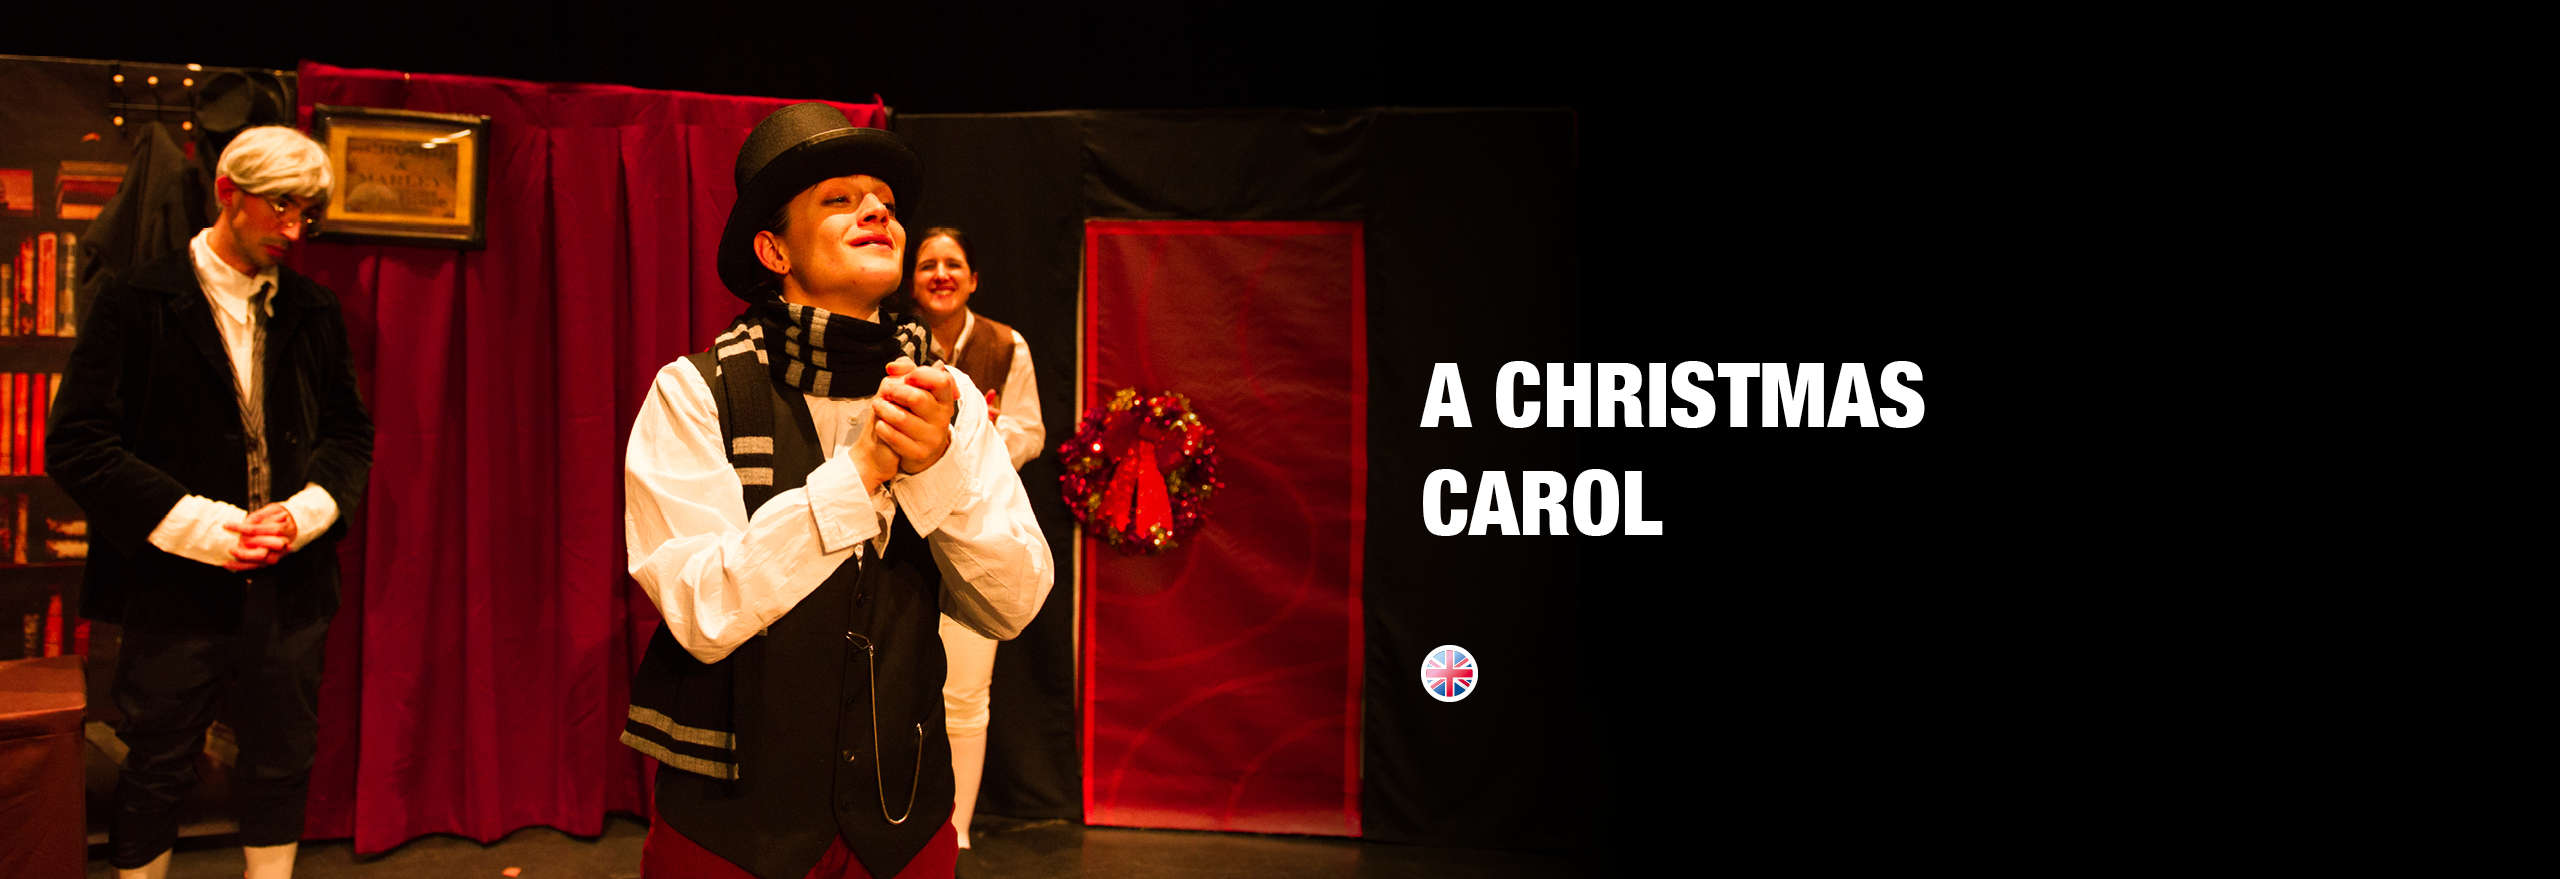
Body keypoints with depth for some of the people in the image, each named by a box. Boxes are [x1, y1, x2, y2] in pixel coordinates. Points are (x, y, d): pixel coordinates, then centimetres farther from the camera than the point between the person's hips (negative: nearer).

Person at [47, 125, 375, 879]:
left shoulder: (313, 311, 7)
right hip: (174, 587, -3)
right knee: (156, 774, 10)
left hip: (290, 584, 4)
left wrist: (305, 512, -8)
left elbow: (351, 434, 11)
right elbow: (76, 446, -10)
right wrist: (202, 526, -17)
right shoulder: (137, 305, -5)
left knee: (281, 769, 13)